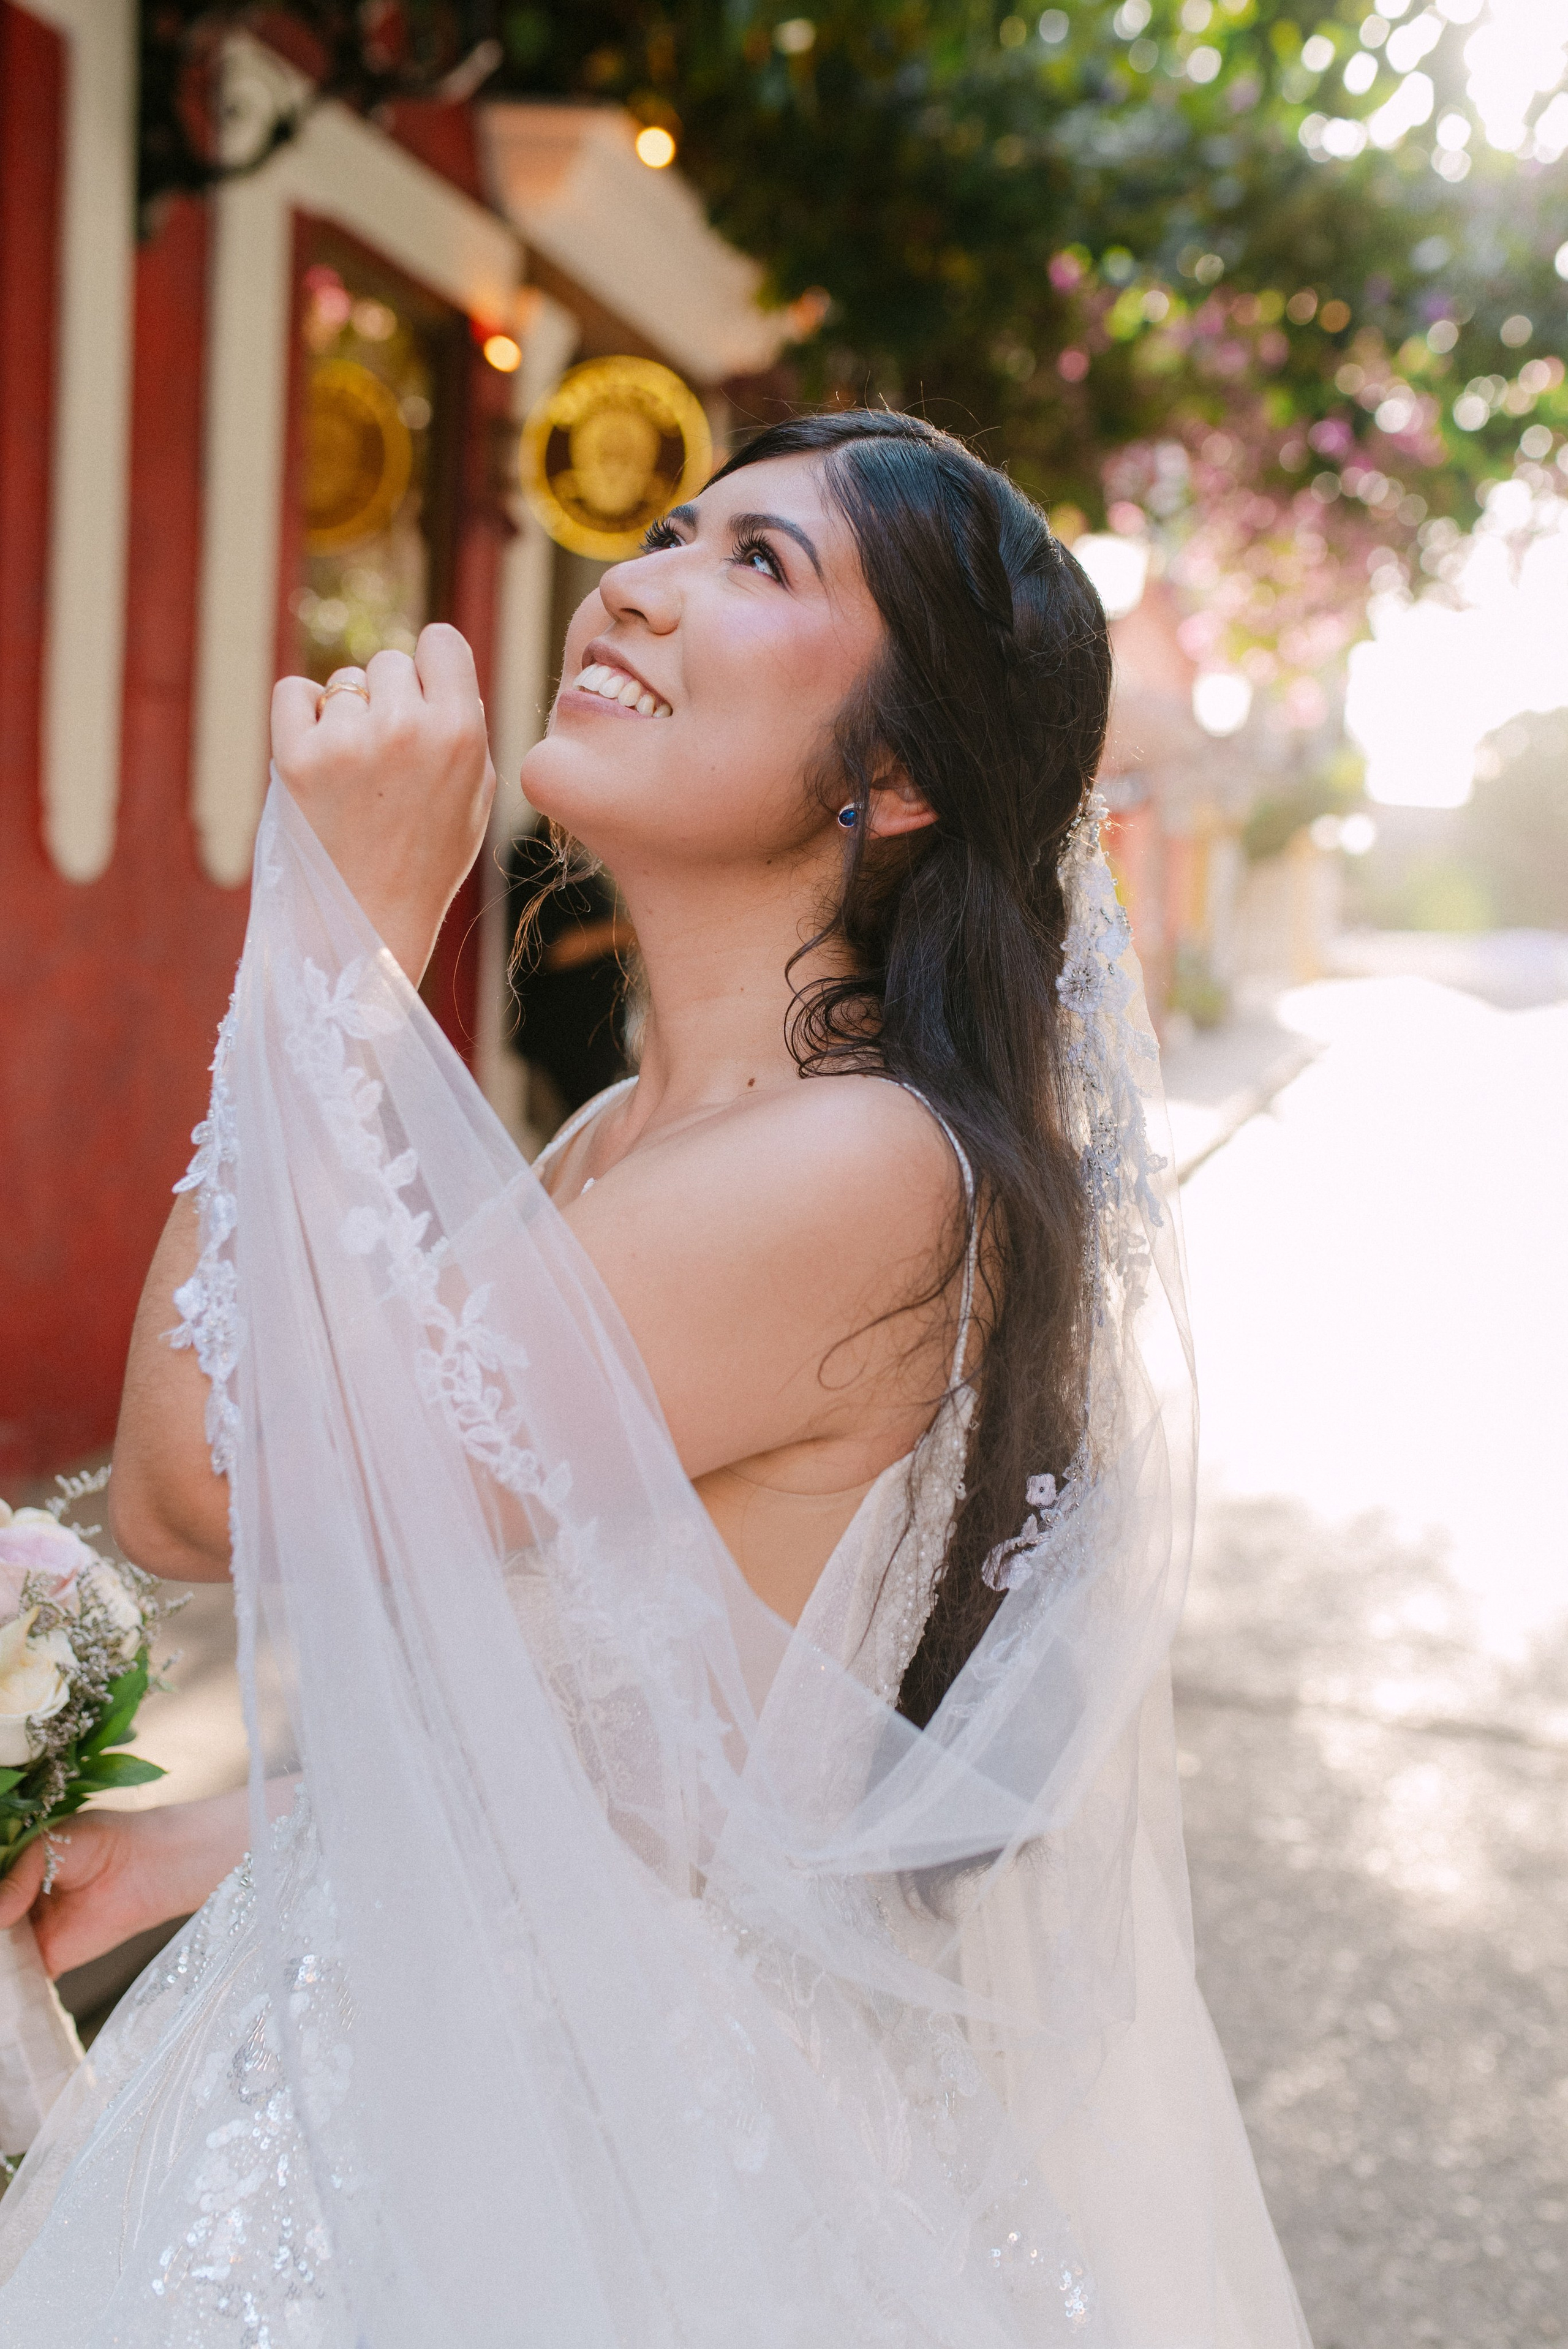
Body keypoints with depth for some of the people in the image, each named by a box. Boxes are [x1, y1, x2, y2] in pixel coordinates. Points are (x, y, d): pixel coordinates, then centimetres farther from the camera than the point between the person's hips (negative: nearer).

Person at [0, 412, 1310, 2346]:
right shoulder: (627, 1137, 1)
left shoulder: (862, 1173, -27)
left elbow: (196, 1480, -24)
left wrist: (350, 919, -21)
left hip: (575, 2151, -7)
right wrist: (196, 1850, 8)